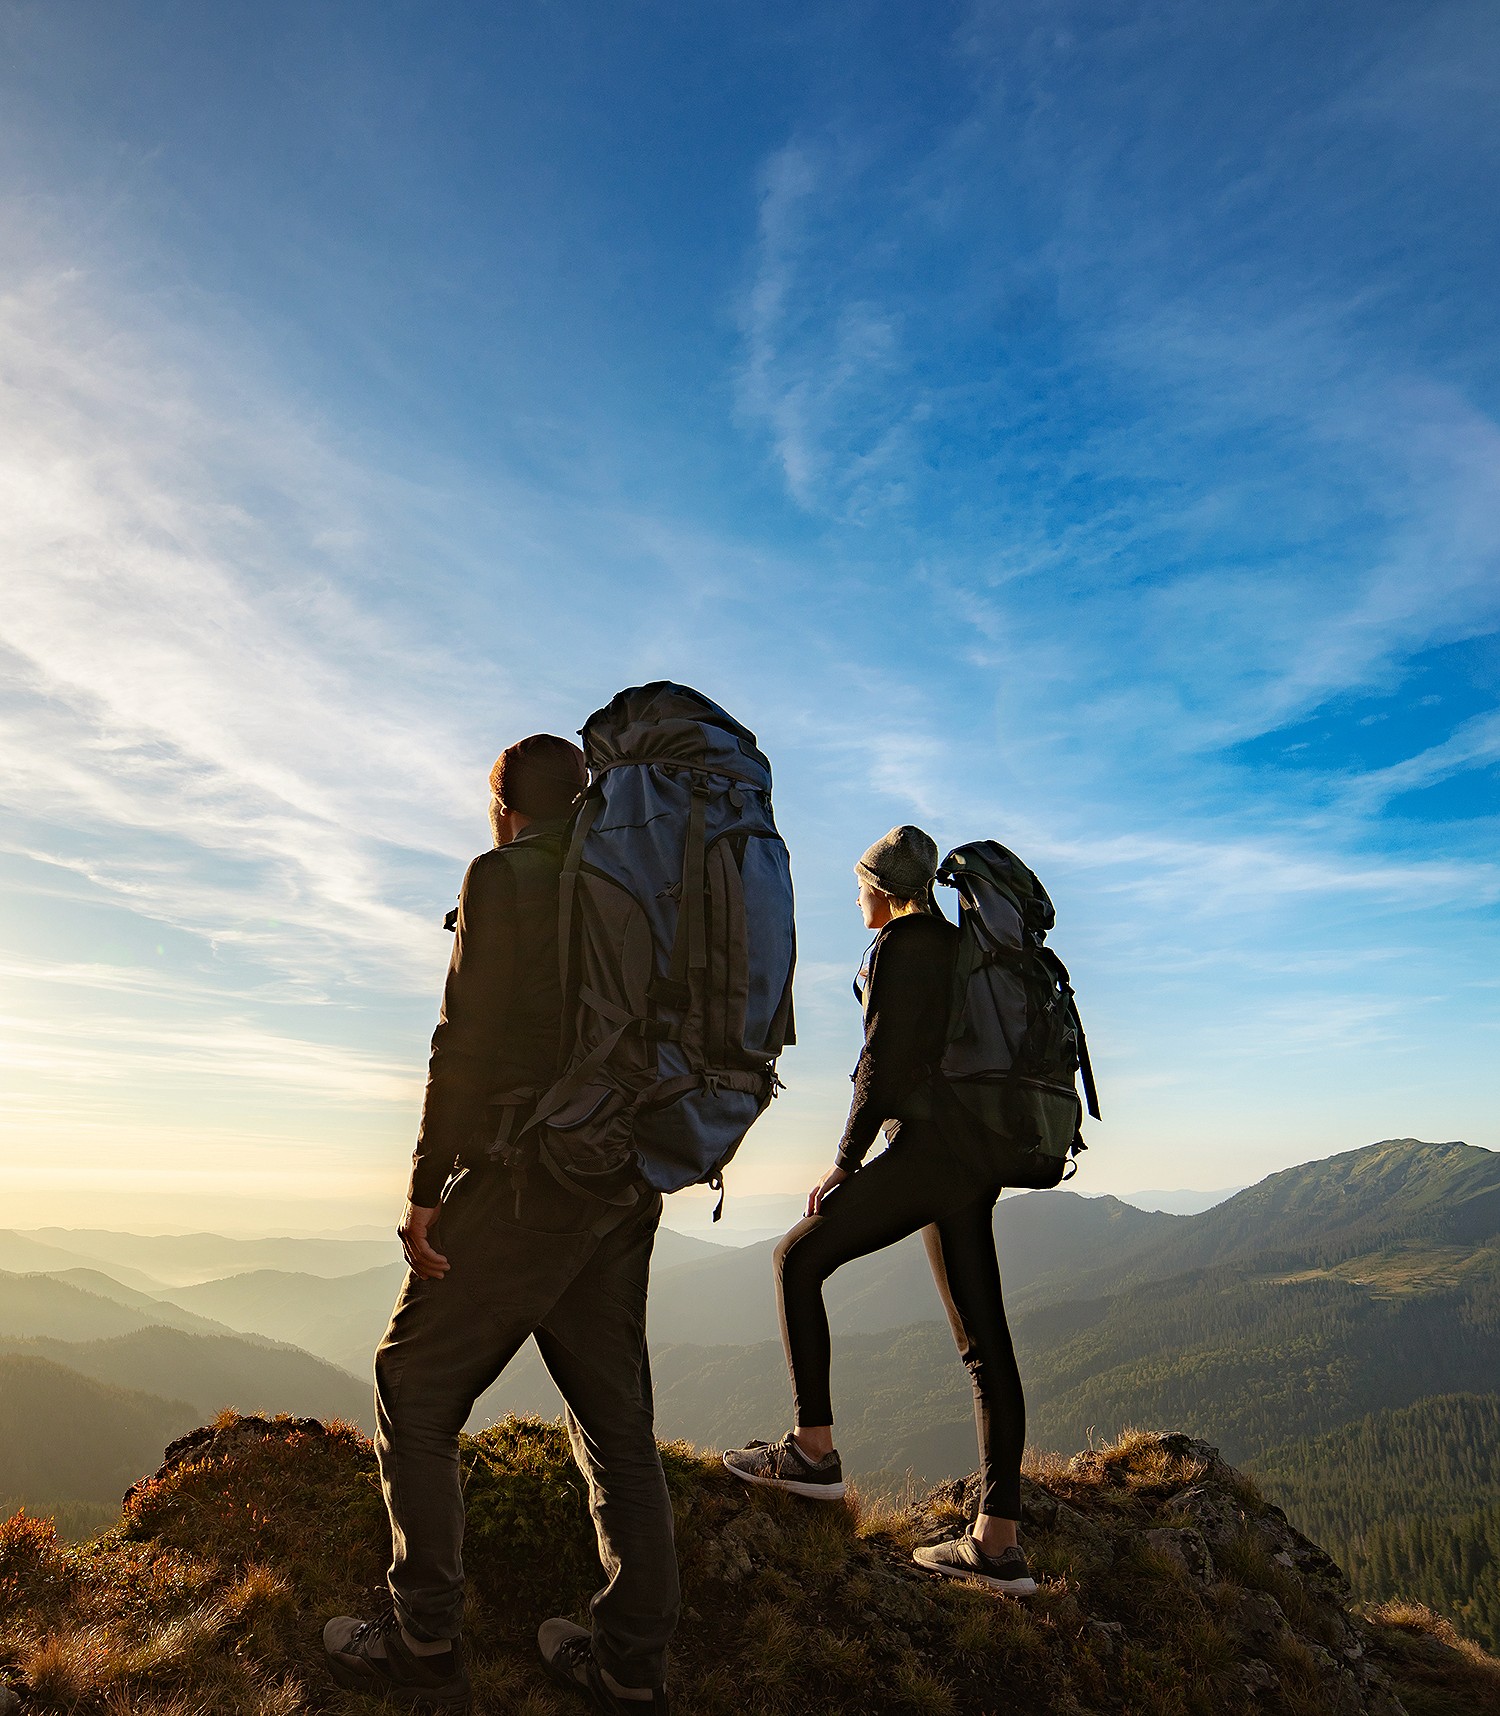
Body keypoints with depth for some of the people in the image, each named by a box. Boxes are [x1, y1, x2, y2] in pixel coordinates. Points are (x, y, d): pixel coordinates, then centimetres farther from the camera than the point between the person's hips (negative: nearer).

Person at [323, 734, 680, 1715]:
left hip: (528, 1179, -7)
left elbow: (472, 1042, -14)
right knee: (617, 1419, 13)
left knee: (415, 1389, 9)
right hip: (627, 1189, 7)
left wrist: (429, 1187, -9)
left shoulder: (505, 875, -6)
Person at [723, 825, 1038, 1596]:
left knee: (799, 1260, 4)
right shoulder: (961, 948, 21)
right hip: (978, 1161, 9)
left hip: (927, 1149, -9)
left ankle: (813, 1450, 6)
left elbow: (886, 1061, -15)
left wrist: (846, 1159, -7)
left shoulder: (900, 945, -6)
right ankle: (997, 1543, 11)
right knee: (984, 1342, 7)